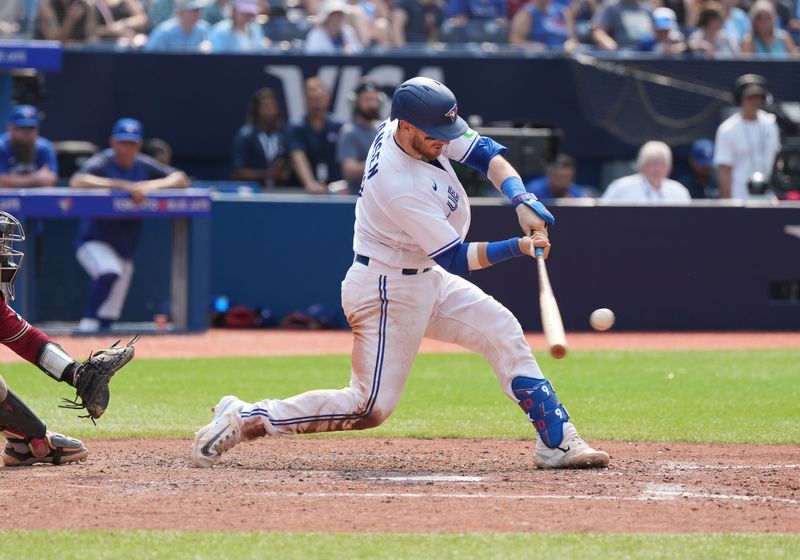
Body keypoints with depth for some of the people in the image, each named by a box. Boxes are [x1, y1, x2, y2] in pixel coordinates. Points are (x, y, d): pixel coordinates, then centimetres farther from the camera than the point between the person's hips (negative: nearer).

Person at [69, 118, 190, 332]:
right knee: (109, 273, -36)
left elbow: (181, 179, 0)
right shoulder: (102, 163, -13)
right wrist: (122, 186, -38)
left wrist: (151, 186, -20)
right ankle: (88, 323, -30)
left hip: (125, 247, 6)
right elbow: (77, 182, -33)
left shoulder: (143, 166, 3)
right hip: (96, 242, -6)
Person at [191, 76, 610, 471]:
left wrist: (522, 200, -18)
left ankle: (556, 441, 10)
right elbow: (457, 259, -25)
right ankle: (244, 419, 0)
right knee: (370, 407, -8)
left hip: (425, 277, 10)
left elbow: (485, 152, -3)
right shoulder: (401, 188, -32)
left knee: (502, 332, 6)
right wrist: (518, 247, -33)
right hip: (388, 291, -10)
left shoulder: (417, 129, -9)